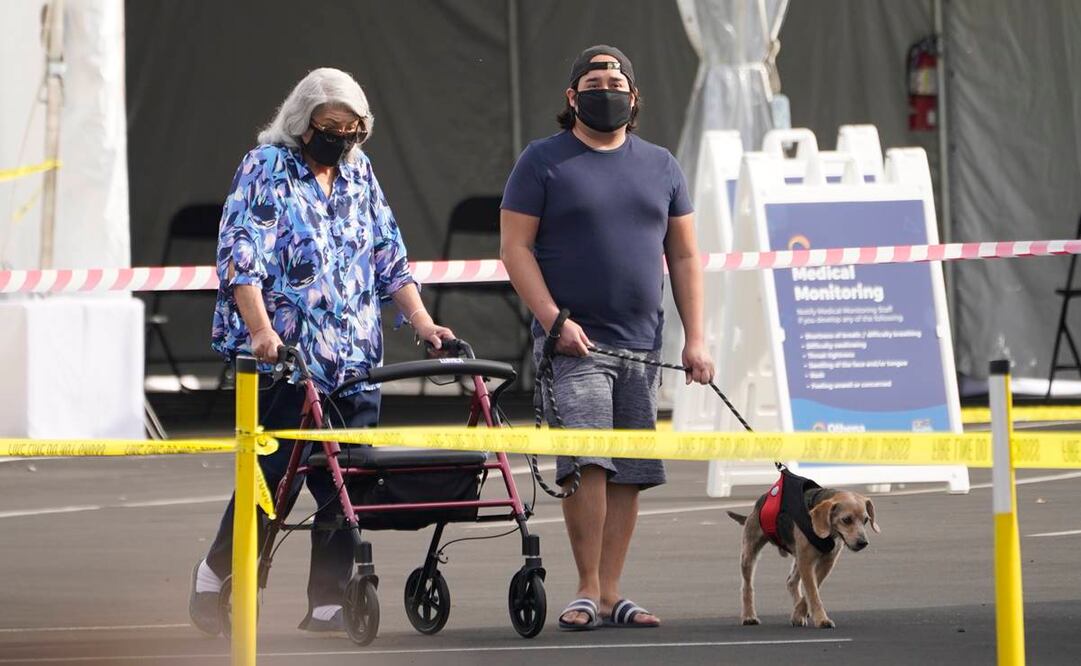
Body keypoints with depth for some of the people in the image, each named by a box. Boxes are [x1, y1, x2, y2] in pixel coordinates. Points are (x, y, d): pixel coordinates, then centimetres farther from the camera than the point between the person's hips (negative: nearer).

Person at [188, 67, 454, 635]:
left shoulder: (359, 173, 16)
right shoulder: (266, 168, -3)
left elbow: (389, 258, 19)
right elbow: (241, 258, -13)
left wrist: (421, 323, 7)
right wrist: (261, 332, -25)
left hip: (354, 360, 6)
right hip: (284, 355, -6)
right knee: (278, 471, -6)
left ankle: (328, 602, 6)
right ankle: (217, 572, 13)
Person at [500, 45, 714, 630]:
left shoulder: (660, 166, 14)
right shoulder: (543, 161, 2)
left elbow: (683, 257, 16)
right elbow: (515, 247, -3)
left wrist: (695, 338, 7)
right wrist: (554, 320, -13)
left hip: (641, 345, 5)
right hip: (573, 342, -5)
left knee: (630, 474, 3)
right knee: (586, 461, -16)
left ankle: (610, 594, 8)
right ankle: (587, 591, -12)